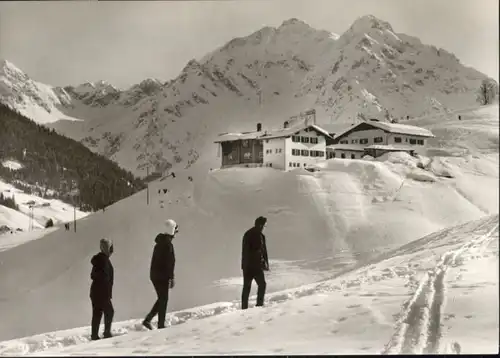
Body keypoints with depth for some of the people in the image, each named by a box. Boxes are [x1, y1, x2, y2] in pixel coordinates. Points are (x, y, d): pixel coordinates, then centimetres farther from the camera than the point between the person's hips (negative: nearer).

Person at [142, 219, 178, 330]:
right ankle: (161, 325, 4)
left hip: (154, 275, 9)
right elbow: (170, 262, -20)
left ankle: (147, 320, 10)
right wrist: (171, 278, -18)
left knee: (161, 299, 16)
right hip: (162, 276, -9)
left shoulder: (160, 242, 14)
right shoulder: (168, 244, -15)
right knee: (164, 299, 0)